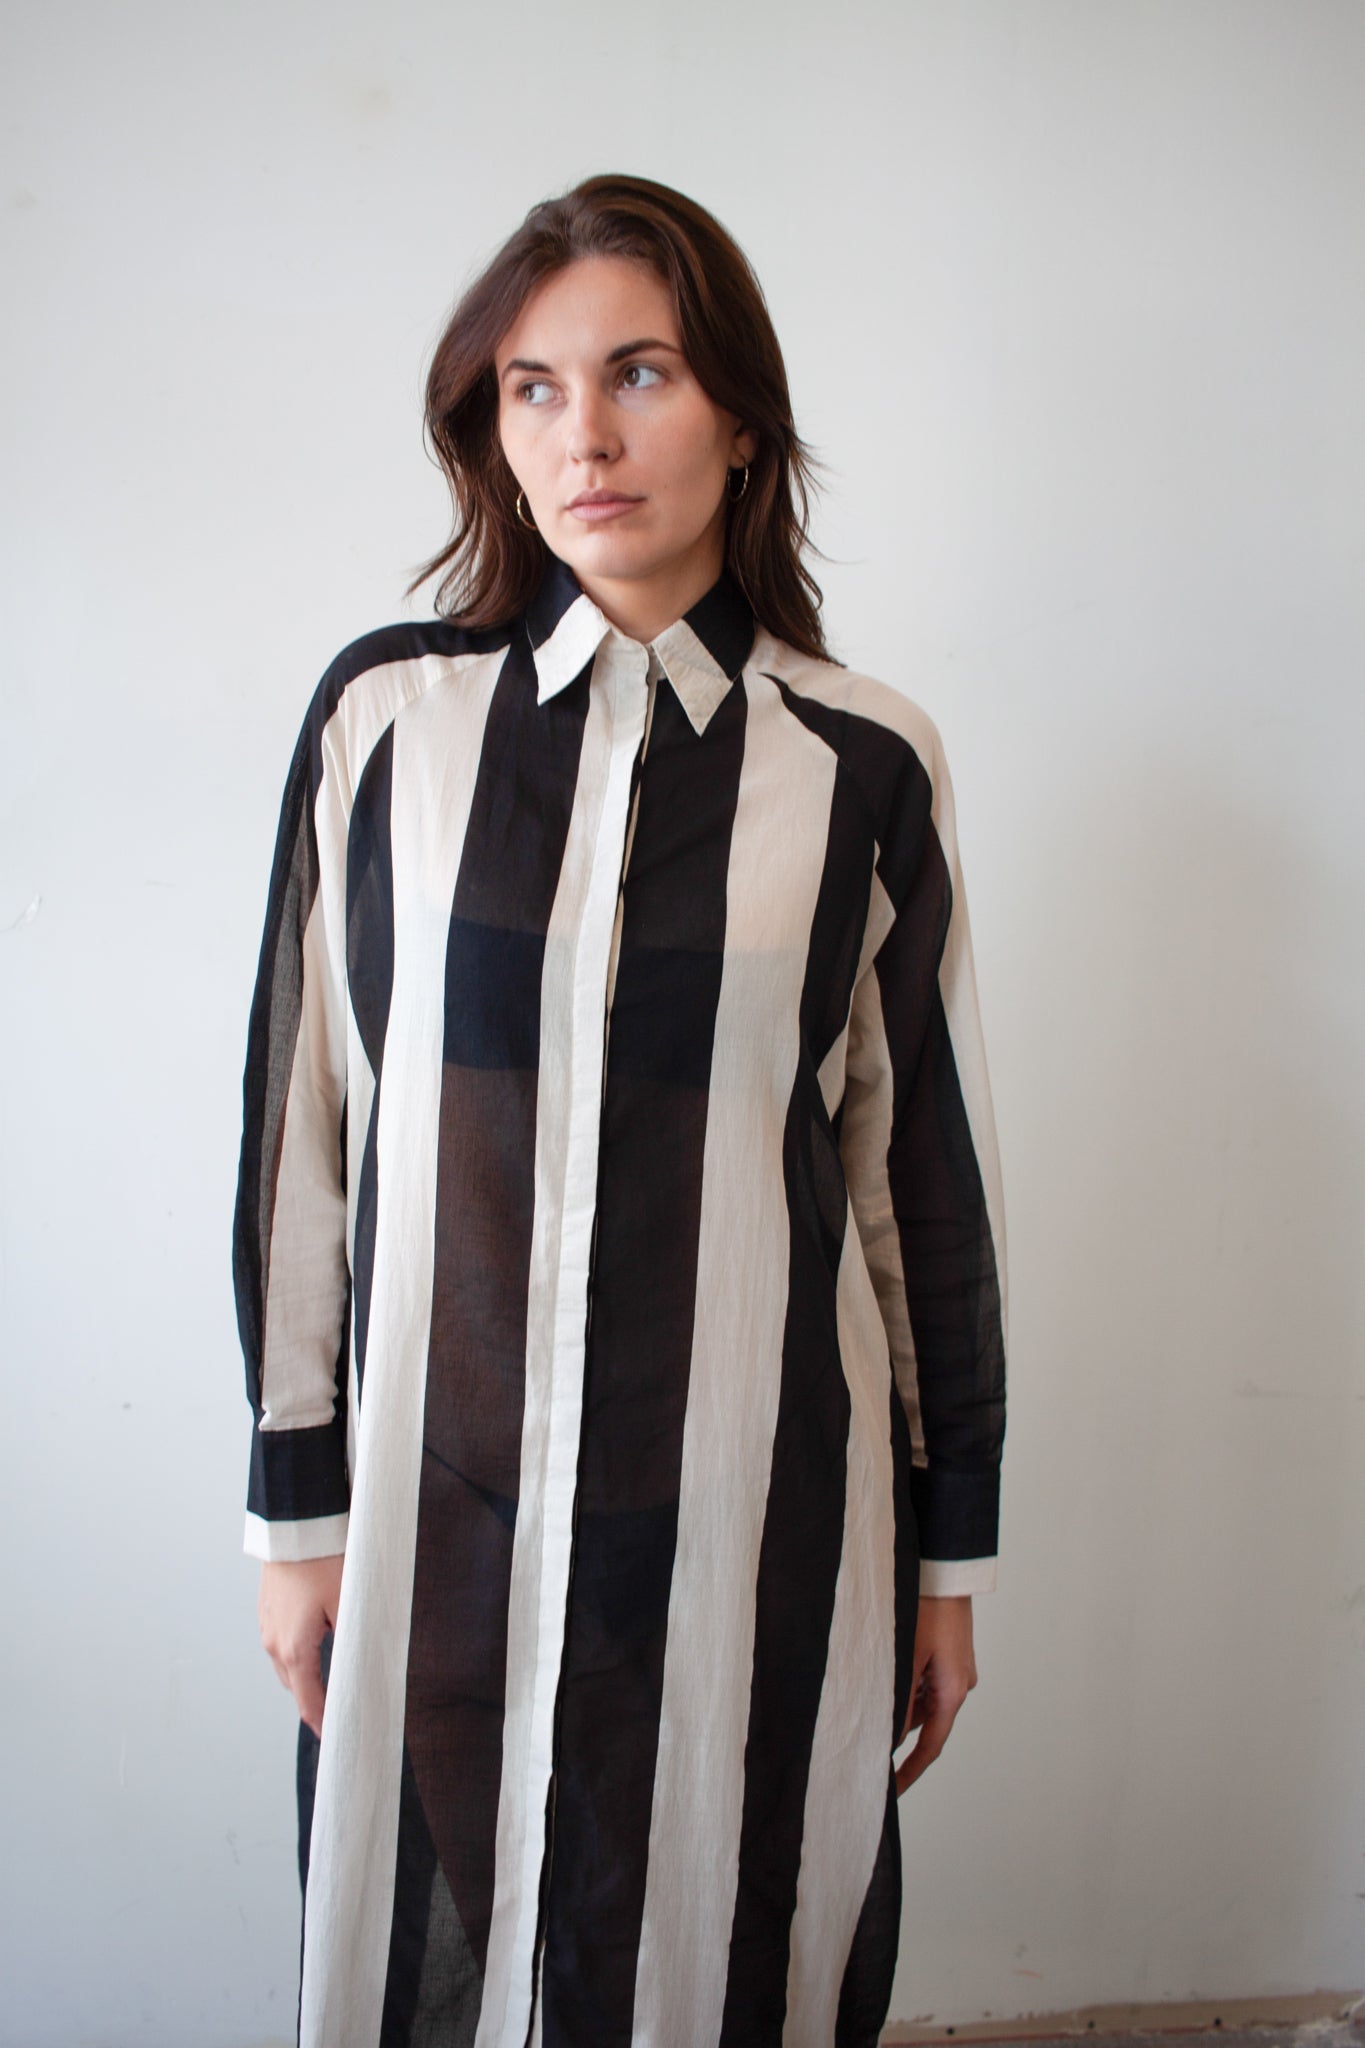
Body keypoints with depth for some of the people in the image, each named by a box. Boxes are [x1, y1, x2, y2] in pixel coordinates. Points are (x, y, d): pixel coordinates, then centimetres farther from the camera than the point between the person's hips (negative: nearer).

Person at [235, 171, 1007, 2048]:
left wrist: (951, 1546, 6)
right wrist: (299, 1504, 4)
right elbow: (302, 1116, 2)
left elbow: (927, 1161, 2)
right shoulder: (389, 715, -1)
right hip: (442, 1494, 1)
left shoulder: (862, 762, -2)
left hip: (763, 1505, 0)